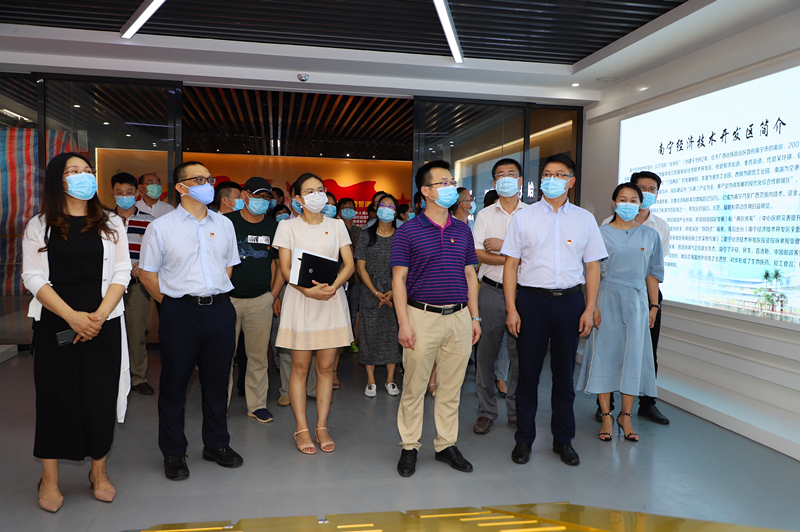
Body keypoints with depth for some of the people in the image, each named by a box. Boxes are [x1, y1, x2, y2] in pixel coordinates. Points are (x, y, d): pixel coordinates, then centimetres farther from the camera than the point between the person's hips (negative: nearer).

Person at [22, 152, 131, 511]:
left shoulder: (111, 224, 8)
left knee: (101, 396, 5)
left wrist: (99, 315, -12)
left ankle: (99, 472, 22)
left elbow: (121, 273, 1)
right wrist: (72, 316, -15)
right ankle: (49, 479, 21)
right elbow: (33, 277, -3)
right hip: (54, 326, -1)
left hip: (103, 325, 1)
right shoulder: (39, 226, 4)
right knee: (55, 397, 5)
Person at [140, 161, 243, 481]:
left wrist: (216, 296, 11)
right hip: (180, 313, -3)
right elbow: (147, 272, 2)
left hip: (220, 310, 4)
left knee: (217, 382, 12)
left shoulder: (224, 224, 10)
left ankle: (217, 444, 29)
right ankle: (173, 453, 22)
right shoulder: (161, 227, -2)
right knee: (174, 385, 6)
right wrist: (171, 303, 0)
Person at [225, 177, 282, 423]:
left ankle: (257, 404, 19)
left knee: (259, 354, 6)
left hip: (260, 300, 2)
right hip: (226, 299, -2)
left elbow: (281, 265, 13)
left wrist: (273, 295, 6)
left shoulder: (274, 227, 7)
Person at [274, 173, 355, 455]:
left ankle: (322, 426, 15)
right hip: (300, 299, -2)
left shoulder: (337, 225, 11)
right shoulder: (288, 225, 4)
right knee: (300, 367, 2)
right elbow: (285, 269, -2)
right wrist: (308, 290, -19)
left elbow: (349, 264, 5)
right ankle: (302, 428, 12)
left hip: (332, 301, 2)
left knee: (326, 367, 5)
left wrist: (332, 286, -14)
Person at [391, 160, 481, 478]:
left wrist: (474, 317, 9)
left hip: (458, 317, 4)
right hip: (422, 317, -4)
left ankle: (446, 445, 25)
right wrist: (403, 323, -12)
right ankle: (409, 446, 19)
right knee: (413, 386, 4)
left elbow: (470, 275, 13)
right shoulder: (408, 232, -3)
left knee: (451, 387, 11)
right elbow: (399, 278, -5)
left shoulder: (462, 231, 10)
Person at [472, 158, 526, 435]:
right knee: (486, 352, 3)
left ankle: (516, 412, 19)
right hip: (491, 290, 1)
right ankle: (486, 411, 15)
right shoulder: (485, 214, 8)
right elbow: (478, 253, -3)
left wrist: (502, 245, -10)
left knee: (519, 352, 4)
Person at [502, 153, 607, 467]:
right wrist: (511, 309, -6)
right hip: (531, 300, -1)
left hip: (569, 301, 2)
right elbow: (510, 264, 1)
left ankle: (563, 440, 24)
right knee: (528, 373, 5)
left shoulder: (584, 219, 9)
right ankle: (524, 439, 19)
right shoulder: (523, 217, 4)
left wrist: (589, 309, 1)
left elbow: (592, 266, 9)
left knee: (564, 373, 9)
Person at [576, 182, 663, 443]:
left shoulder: (650, 235, 8)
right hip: (607, 298, -2)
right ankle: (606, 415, 10)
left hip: (636, 300, 2)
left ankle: (625, 416, 15)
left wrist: (653, 306, 8)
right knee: (605, 353, 0)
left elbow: (653, 274, 11)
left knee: (633, 357, 3)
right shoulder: (601, 233, 1)